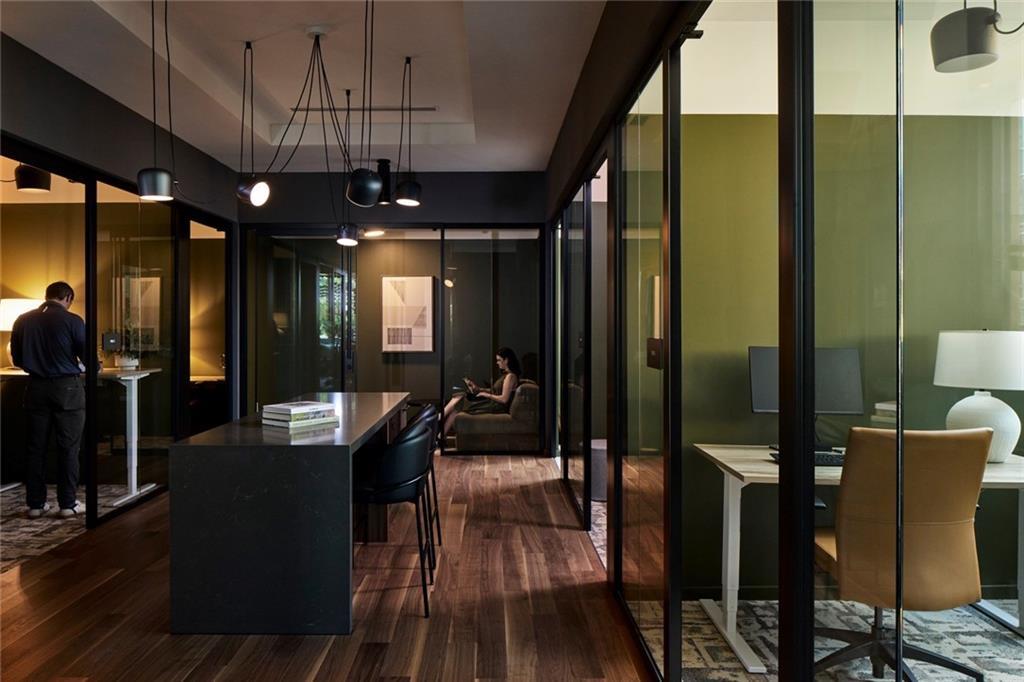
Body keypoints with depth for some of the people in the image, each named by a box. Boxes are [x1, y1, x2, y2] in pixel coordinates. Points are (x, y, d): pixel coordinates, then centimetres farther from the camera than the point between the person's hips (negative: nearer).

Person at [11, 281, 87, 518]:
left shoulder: (23, 320, 4)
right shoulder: (72, 321, -10)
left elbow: (17, 359, 12)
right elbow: (88, 358, -8)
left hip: (36, 388, 4)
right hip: (67, 388, -4)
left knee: (36, 447, 12)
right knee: (68, 448, 4)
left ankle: (35, 503, 17)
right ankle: (68, 504, 8)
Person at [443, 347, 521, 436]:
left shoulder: (510, 376, -14)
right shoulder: (506, 375, 15)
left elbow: (504, 399, -20)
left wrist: (485, 394, -10)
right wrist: (477, 389, 8)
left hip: (496, 408, -10)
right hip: (492, 403, 10)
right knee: (457, 398, -1)